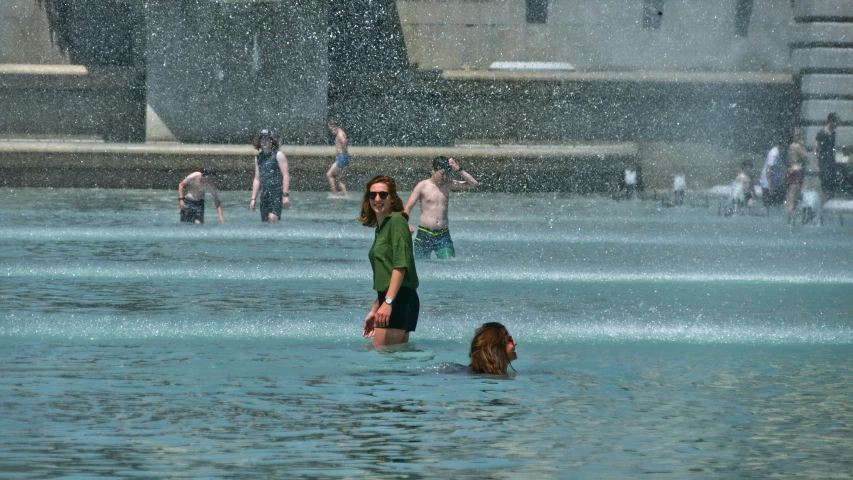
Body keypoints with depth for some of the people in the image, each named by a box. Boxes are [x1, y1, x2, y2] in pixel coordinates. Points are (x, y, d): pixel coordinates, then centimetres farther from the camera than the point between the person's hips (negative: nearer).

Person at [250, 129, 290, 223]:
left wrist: (285, 195, -16)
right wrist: (253, 199, 16)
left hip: (277, 191, -6)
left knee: (272, 217, -24)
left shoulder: (278, 155, -2)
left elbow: (286, 175, -8)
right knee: (265, 221, 3)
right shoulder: (258, 157, 17)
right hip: (264, 193, 6)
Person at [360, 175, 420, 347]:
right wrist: (373, 311, 26)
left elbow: (400, 265, -18)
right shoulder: (380, 228, 21)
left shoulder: (396, 221, -8)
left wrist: (388, 302, -25)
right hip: (389, 301, 10)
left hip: (399, 300, -10)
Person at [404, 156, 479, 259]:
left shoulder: (448, 184, 8)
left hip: (443, 235, 2)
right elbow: (407, 208, -2)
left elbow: (473, 184, 5)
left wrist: (459, 170, -5)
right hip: (424, 235, -2)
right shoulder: (422, 186, 0)